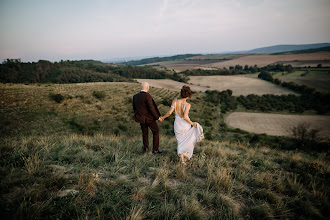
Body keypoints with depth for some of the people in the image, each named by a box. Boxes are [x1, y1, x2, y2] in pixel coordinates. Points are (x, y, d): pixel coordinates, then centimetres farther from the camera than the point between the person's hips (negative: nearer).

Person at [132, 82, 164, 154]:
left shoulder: (135, 96, -3)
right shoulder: (147, 96, -24)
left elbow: (134, 108, 8)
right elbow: (152, 108, -23)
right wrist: (158, 117, -10)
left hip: (141, 118, 6)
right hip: (149, 118, -6)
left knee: (145, 133, 24)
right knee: (156, 131, 15)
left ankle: (146, 148, 36)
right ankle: (155, 149, 20)